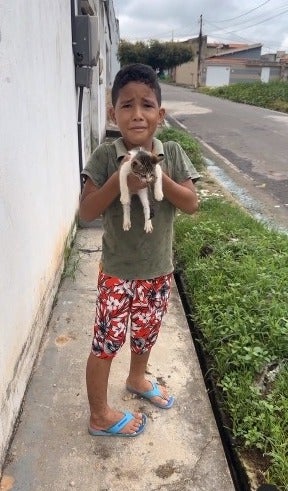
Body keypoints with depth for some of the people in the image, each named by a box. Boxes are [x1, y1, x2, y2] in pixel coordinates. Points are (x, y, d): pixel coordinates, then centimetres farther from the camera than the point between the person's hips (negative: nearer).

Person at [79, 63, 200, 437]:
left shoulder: (173, 154, -6)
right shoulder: (105, 157, -12)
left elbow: (191, 204, -11)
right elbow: (86, 212, -15)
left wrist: (159, 177, -26)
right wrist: (120, 180, -28)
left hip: (159, 270, 3)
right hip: (117, 272, -3)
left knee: (146, 333, 24)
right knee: (106, 343, 8)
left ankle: (137, 379, 55)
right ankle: (100, 415, 31)